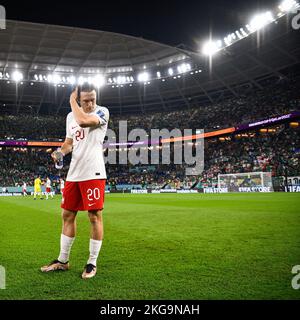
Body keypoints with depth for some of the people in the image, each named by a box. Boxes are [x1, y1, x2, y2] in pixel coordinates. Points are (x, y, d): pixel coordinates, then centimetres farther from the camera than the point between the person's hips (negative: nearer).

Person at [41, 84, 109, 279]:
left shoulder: (102, 112, -4)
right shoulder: (71, 116, 15)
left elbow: (84, 121, -25)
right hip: (74, 173, 7)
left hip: (93, 173, -6)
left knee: (95, 216, -3)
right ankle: (63, 260, 23)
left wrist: (71, 100, -8)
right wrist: (61, 152, 0)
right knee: (67, 215, 11)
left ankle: (92, 263, 10)